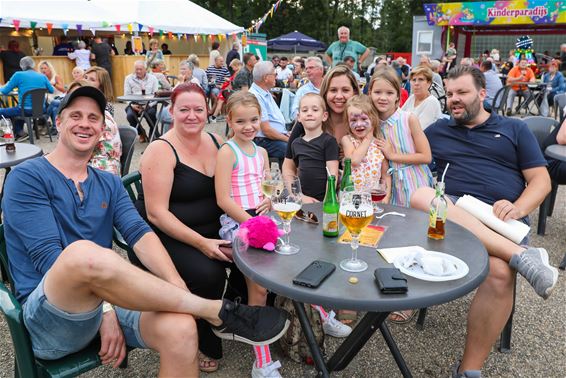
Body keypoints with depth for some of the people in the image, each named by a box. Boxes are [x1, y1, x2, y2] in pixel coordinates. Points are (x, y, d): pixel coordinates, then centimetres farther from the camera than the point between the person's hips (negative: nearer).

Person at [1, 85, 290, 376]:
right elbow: (47, 254, -12)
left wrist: (176, 285, -20)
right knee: (84, 252, -38)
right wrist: (104, 310, -21)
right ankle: (218, 311, -26)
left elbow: (139, 233, -2)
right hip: (48, 313, -3)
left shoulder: (109, 184, 13)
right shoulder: (27, 177, -2)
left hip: (102, 299, 4)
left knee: (180, 328, -28)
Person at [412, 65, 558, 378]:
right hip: (452, 212, 2)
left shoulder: (514, 129, 19)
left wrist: (517, 209, -9)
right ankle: (521, 256, -35)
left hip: (502, 220, -1)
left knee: (500, 273, -35)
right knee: (420, 197, -34)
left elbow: (541, 180, 11)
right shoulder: (437, 130, 24)